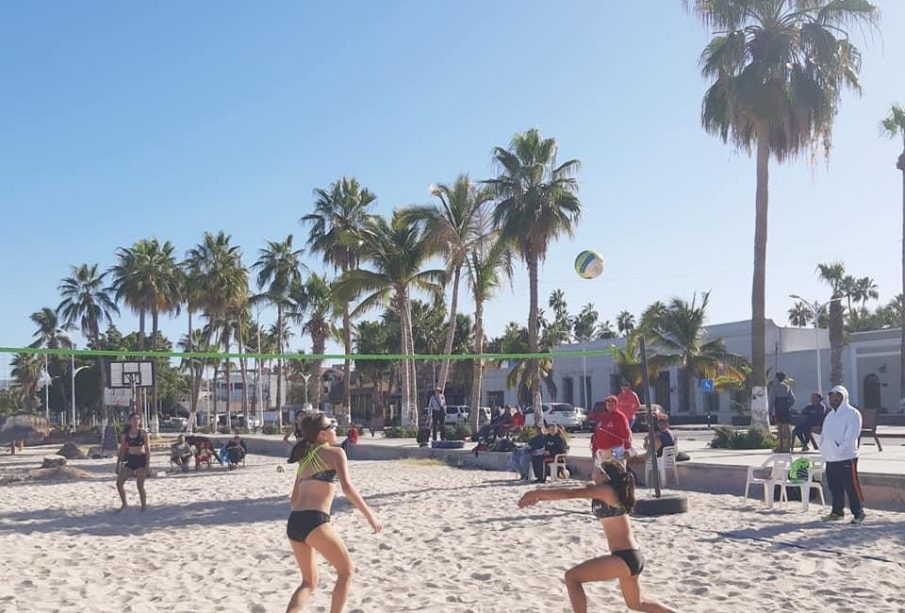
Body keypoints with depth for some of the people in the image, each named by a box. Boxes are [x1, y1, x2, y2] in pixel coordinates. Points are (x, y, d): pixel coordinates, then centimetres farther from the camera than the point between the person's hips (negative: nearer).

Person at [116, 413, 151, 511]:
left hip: (141, 459, -5)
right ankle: (124, 504, 18)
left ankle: (144, 505, 6)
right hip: (130, 460, 5)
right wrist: (118, 463, 8)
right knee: (119, 482, 1)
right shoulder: (125, 434, 6)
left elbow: (147, 449, -6)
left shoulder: (143, 432, -4)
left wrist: (148, 463, -13)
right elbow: (122, 449, 12)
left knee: (140, 485, -7)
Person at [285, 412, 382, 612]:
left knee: (309, 582, 19)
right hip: (315, 521, -7)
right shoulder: (335, 452, 2)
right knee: (346, 571, 12)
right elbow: (347, 487, -13)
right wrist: (369, 514, -10)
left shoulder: (305, 458, 23)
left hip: (293, 523, 7)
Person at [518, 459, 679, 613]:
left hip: (625, 558, -11)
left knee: (572, 577, -10)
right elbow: (571, 492, 11)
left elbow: (570, 493, -21)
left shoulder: (605, 490, -15)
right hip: (632, 557, 11)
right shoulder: (598, 490, 10)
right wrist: (540, 495, 1)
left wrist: (538, 493, -15)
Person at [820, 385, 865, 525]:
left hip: (846, 457, -8)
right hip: (830, 458, 8)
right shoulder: (830, 415, 18)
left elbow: (852, 435, -15)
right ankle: (837, 512, 21)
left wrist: (841, 448, -18)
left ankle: (858, 513, 1)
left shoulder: (852, 414, -7)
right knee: (834, 487, 12)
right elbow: (824, 433, 20)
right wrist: (823, 448, 5)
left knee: (852, 486, -6)